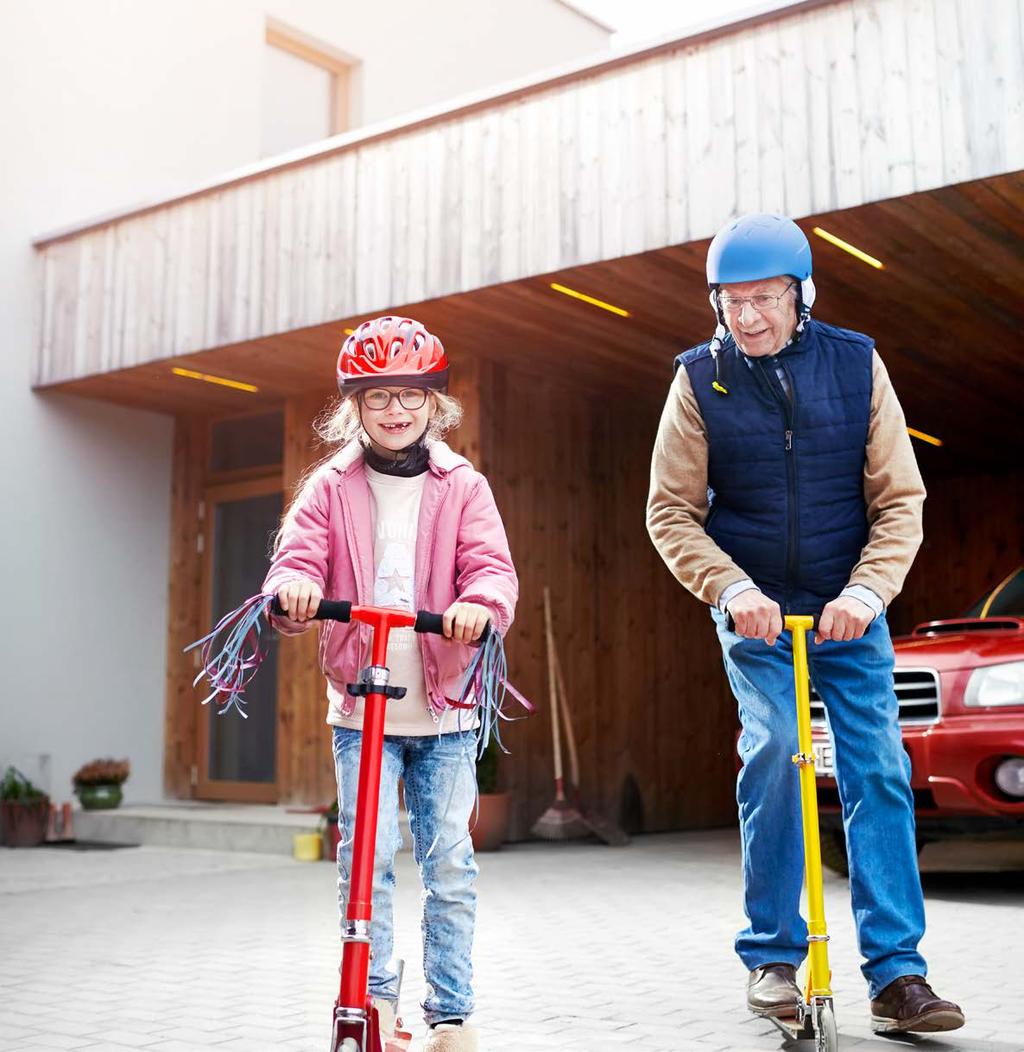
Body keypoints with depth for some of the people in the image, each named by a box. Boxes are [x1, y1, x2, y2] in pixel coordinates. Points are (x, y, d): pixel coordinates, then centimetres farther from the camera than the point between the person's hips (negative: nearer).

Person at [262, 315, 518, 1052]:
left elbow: (492, 566, -7)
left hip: (445, 704, 0)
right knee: (367, 854, -5)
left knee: (450, 861, 3)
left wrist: (481, 605, -30)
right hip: (361, 704, 0)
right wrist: (292, 590, -28)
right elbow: (300, 558, -3)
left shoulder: (462, 487, 4)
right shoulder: (331, 487, 6)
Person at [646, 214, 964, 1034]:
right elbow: (671, 512, -3)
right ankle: (772, 955, 0)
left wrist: (868, 591, -16)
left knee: (879, 770, -6)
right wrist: (732, 590, -17)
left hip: (852, 609, 1)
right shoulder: (700, 380, -4)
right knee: (773, 750, -16)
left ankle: (896, 973, 2)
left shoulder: (857, 364, -2)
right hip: (755, 613, -1)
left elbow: (900, 498, -1)